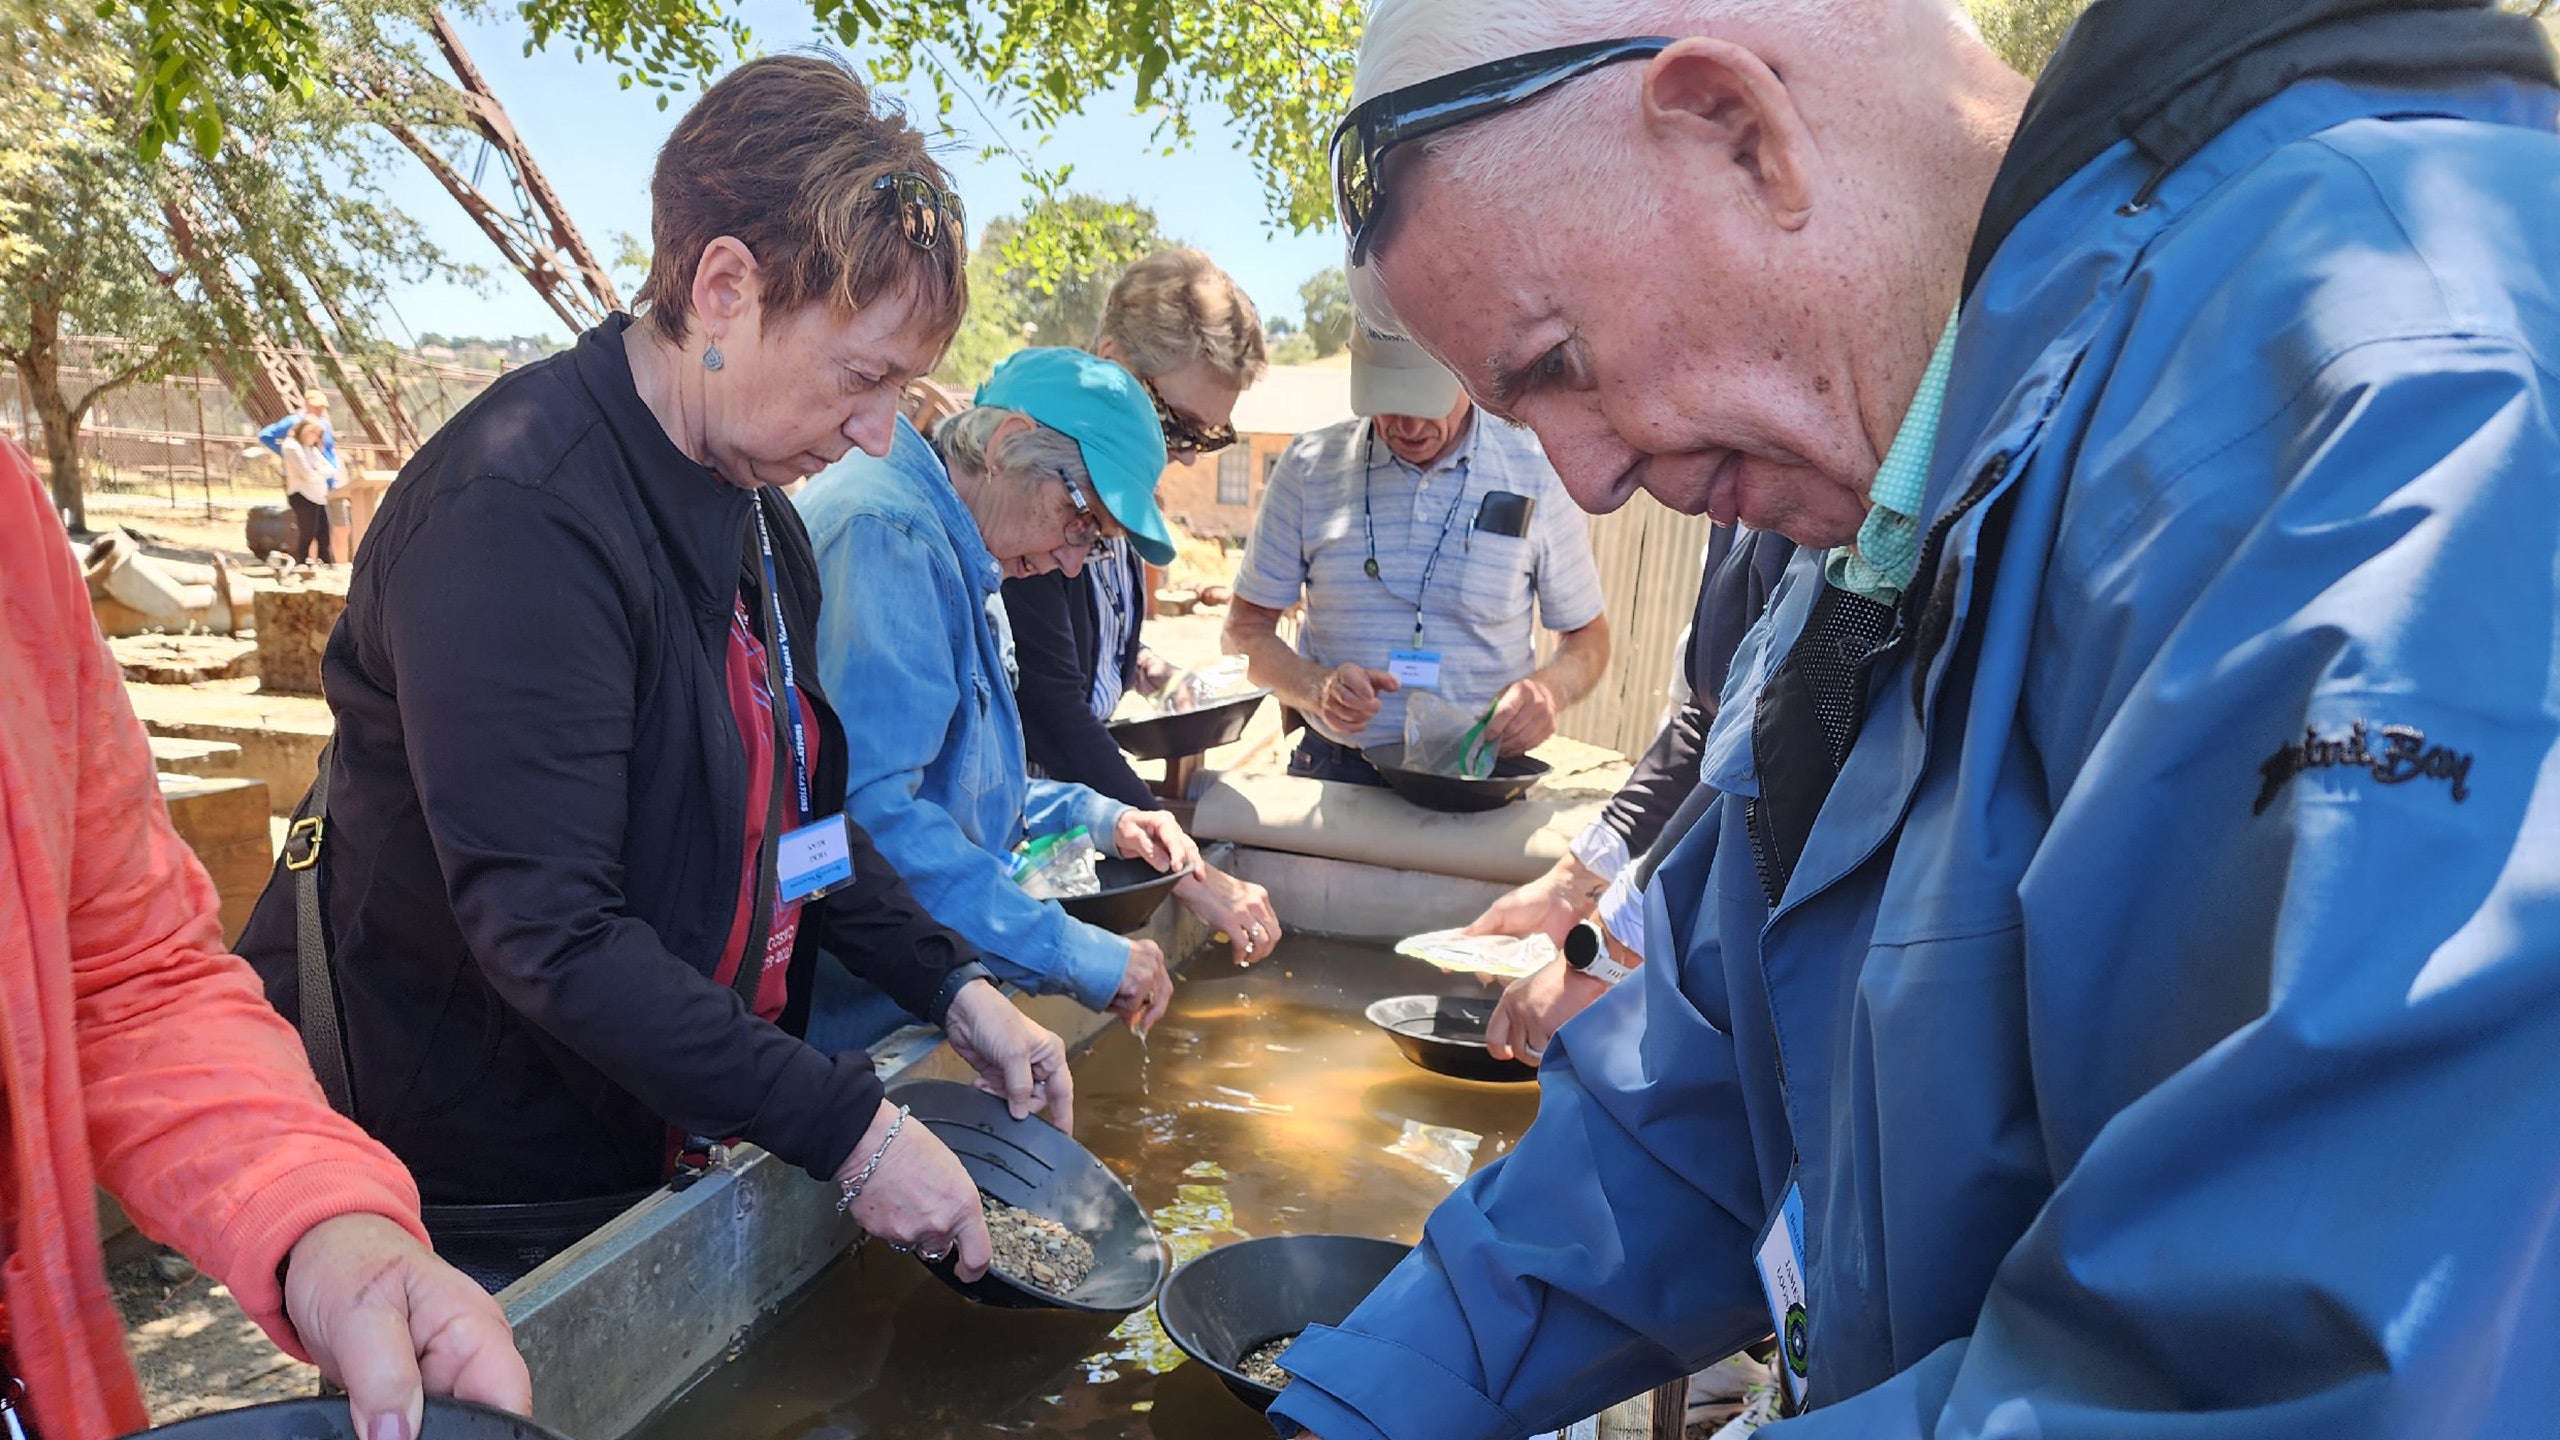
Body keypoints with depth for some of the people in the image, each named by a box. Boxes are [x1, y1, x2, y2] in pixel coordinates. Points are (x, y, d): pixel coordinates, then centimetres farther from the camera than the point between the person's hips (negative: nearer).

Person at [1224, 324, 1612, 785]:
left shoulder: (1536, 475, 2)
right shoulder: (1309, 467, 3)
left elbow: (1588, 638, 12)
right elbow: (1245, 630, 7)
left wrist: (1550, 688, -12)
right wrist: (1317, 688, -14)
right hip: (1332, 774, -1)